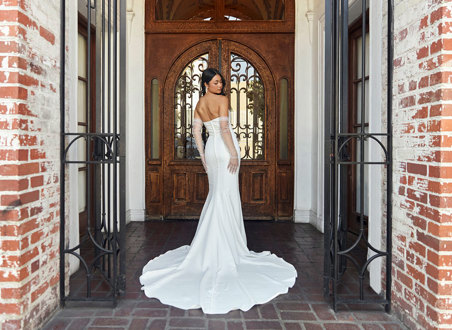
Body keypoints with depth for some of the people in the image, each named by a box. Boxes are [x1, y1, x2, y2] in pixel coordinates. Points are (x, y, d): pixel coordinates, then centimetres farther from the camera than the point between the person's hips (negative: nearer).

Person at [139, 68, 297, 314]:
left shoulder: (199, 105, 12)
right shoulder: (222, 100, -8)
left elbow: (196, 132, 9)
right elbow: (224, 127, -18)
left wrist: (203, 156, 14)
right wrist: (234, 153, -17)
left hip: (211, 148, 7)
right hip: (225, 147, -7)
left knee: (216, 193, 16)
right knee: (225, 195, -4)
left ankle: (211, 244, 24)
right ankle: (227, 246, 2)